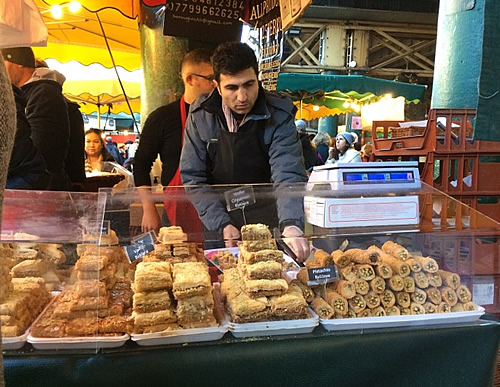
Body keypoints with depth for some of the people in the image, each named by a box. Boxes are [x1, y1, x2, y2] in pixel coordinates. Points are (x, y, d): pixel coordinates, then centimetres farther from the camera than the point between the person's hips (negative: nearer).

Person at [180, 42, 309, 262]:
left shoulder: (278, 116, -13)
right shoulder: (200, 115, -8)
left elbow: (288, 176, -23)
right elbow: (193, 177, -6)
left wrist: (291, 226, -40)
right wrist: (222, 225, -16)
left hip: (267, 221, -1)